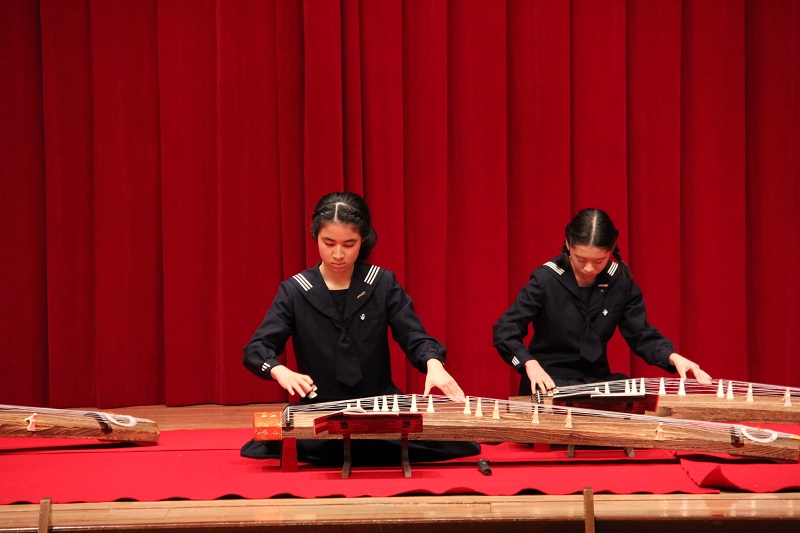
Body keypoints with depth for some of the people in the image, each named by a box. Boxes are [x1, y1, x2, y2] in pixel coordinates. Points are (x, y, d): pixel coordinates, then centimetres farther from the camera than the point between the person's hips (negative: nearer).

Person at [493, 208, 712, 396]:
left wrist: (672, 357, -16)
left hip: (597, 380, 4)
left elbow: (641, 335, 4)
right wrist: (530, 363, -27)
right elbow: (504, 331, -10)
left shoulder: (621, 282, 0)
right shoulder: (546, 279, -10)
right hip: (547, 383, -4)